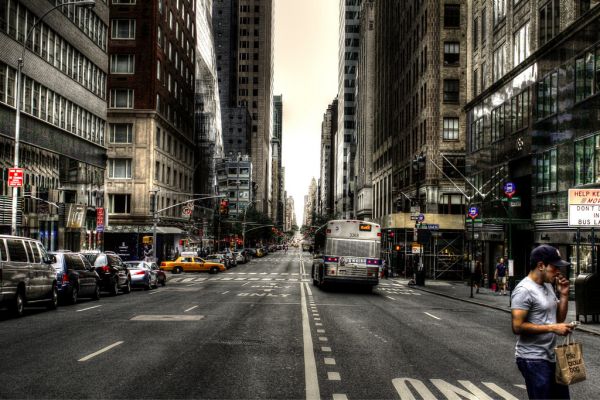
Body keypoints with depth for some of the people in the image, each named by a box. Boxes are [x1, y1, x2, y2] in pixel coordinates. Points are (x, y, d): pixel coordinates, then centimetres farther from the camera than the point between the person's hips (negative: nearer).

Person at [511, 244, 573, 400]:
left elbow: (559, 318, 17)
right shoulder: (524, 290, -17)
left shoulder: (548, 286, 12)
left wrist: (564, 295, 3)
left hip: (551, 357, 9)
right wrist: (552, 328, -21)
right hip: (533, 359, -9)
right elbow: (518, 327, -23)